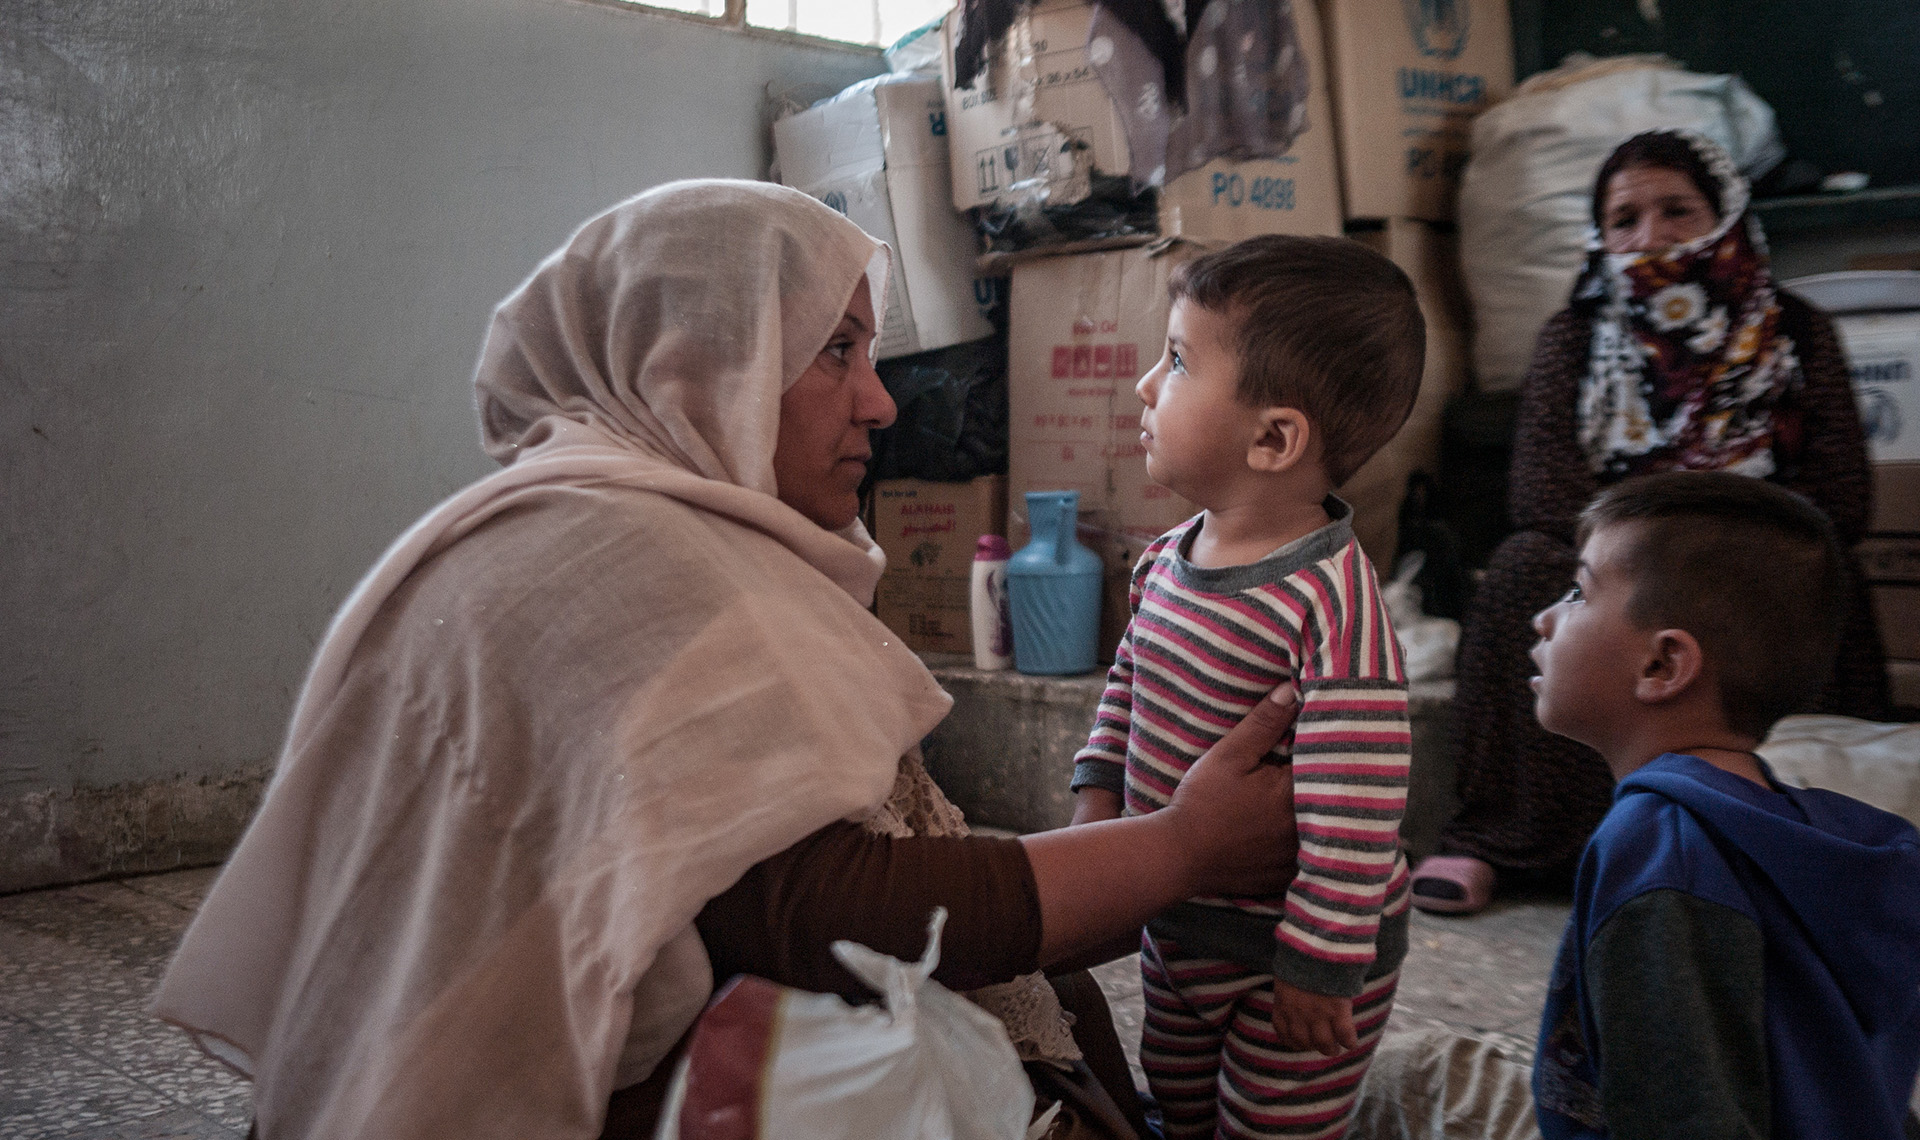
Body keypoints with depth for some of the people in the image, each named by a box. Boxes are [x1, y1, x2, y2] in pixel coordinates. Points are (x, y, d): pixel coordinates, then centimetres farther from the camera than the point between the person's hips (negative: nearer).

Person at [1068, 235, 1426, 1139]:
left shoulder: (1329, 606, -29)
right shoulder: (1168, 560, -4)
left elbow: (1353, 810, -28)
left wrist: (1319, 964, -24)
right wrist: (1101, 791, 5)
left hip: (1288, 948, -7)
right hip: (1176, 921, 8)